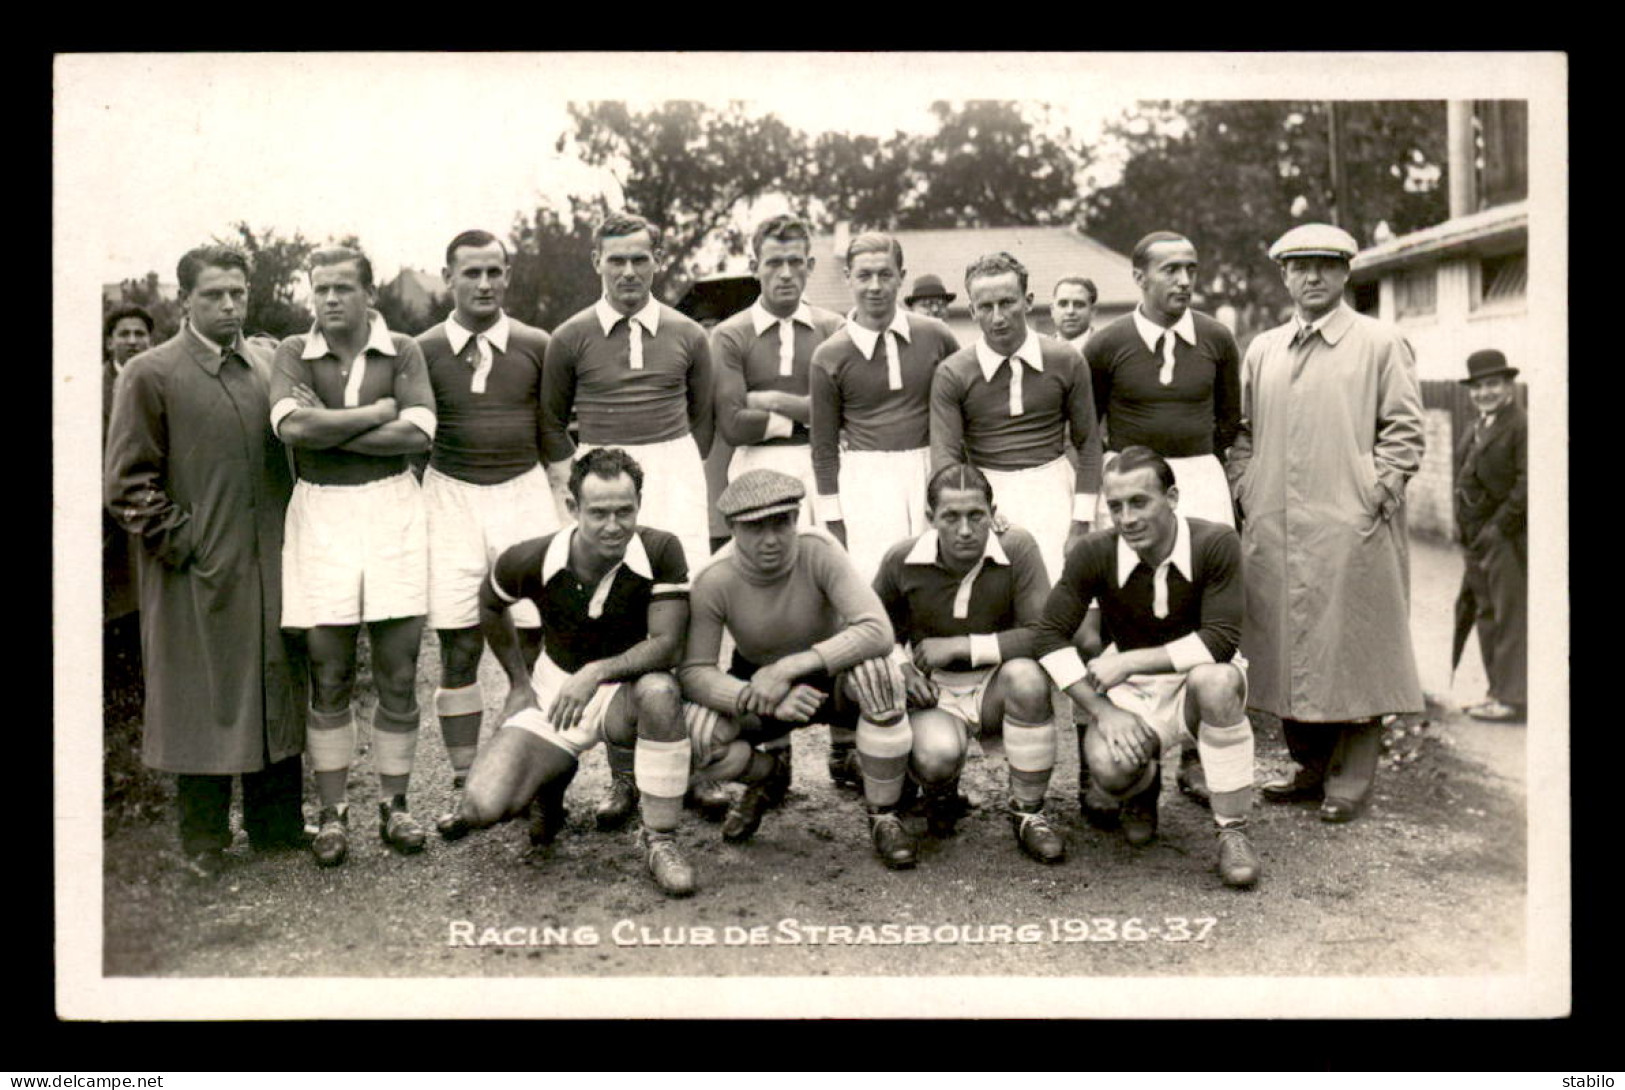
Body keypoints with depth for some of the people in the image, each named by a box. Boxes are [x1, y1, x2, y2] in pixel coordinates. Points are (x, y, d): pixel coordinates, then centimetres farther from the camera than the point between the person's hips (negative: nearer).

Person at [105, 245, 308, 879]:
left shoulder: (269, 366, 10)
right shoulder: (150, 375, -4)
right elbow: (127, 482, -5)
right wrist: (180, 540, -11)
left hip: (270, 566, 5)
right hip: (198, 575, -5)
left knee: (277, 692, 11)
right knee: (204, 703, 3)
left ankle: (278, 825, 24)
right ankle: (204, 844, 16)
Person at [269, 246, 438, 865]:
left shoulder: (402, 351, 4)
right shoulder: (295, 353, 5)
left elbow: (419, 433, -10)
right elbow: (291, 426, -13)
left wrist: (329, 428, -9)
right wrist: (377, 412, -8)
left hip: (393, 510, 0)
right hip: (320, 512, 0)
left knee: (399, 672, 4)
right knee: (329, 675, 4)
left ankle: (393, 805, 17)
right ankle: (332, 813, 15)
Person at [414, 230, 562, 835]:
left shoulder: (535, 347, 5)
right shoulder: (425, 352, 2)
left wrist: (564, 506, 9)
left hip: (525, 495, 0)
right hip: (451, 497, 0)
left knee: (534, 643, -3)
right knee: (458, 649, 1)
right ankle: (466, 787, 9)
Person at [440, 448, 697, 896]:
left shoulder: (661, 551, -20)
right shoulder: (531, 560, -14)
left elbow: (666, 644, -23)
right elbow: (490, 605, 9)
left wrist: (596, 672, -34)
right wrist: (519, 681, 9)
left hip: (626, 692, -1)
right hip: (550, 695, 2)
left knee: (660, 691, -39)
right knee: (483, 806, -18)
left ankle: (660, 843, -22)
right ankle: (554, 777, 19)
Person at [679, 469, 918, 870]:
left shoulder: (818, 551, -27)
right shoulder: (714, 581, -22)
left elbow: (878, 632, -35)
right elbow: (694, 672, -20)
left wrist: (789, 668, -41)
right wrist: (764, 699, -38)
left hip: (833, 678, -1)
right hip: (756, 681, 1)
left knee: (877, 672, -36)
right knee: (699, 734, -28)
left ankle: (883, 817, -16)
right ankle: (762, 775, 10)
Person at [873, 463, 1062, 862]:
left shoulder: (1017, 548, -15)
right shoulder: (902, 560, -9)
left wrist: (959, 646, -21)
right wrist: (901, 665, -8)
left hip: (995, 687, 0)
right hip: (934, 693, 0)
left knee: (1028, 676, -36)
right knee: (937, 755, -34)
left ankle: (1027, 813, -14)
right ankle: (941, 793, 11)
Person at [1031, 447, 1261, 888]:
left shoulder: (1215, 544, -19)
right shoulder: (1094, 553, -13)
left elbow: (1221, 641, -24)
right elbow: (1050, 637, -11)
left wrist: (1129, 661, -24)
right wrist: (1102, 710, -19)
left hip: (1197, 676, -1)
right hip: (1131, 690, 1)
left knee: (1215, 679, -38)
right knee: (1109, 769, -29)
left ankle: (1233, 831, -19)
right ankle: (1144, 788, 15)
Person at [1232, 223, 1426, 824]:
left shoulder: (1381, 344, 2)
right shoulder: (1260, 351, 15)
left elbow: (1404, 433, -1)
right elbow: (1242, 431, 20)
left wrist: (1372, 496, -9)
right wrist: (1245, 493, 8)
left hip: (1350, 529, -4)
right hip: (1271, 532, 5)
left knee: (1352, 650, -1)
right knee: (1285, 646, 9)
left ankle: (1350, 780, 9)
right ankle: (1311, 767, 23)